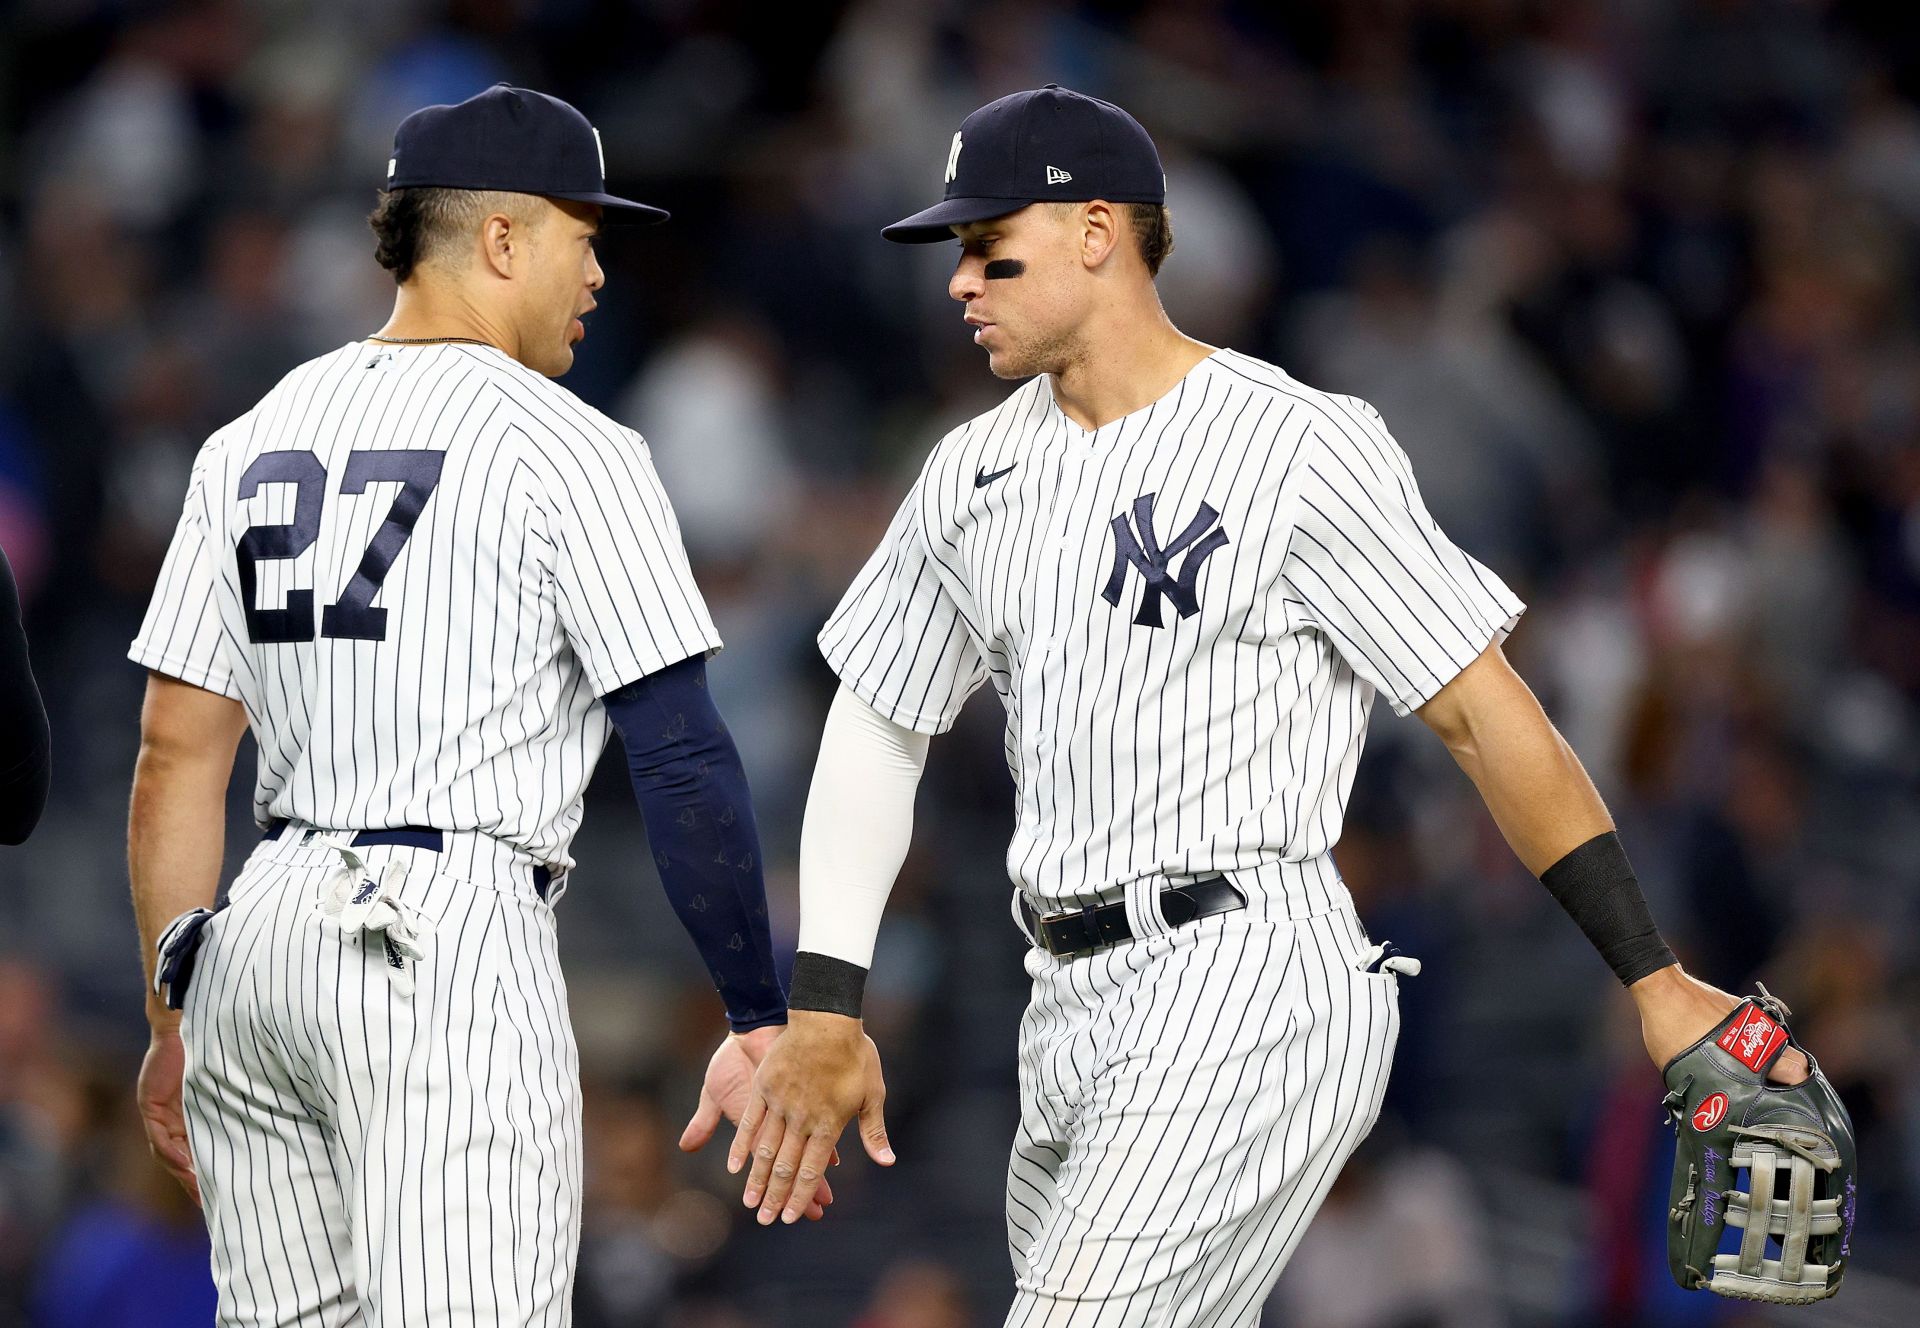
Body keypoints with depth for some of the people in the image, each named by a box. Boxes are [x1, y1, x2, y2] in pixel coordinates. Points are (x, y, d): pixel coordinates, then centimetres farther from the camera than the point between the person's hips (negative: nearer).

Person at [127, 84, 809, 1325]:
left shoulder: (252, 441, 14)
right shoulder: (566, 450, -5)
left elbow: (176, 755, 13)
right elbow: (682, 759, -9)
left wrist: (174, 1012, 19)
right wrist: (762, 1021, -6)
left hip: (253, 942, 7)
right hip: (449, 943, -7)